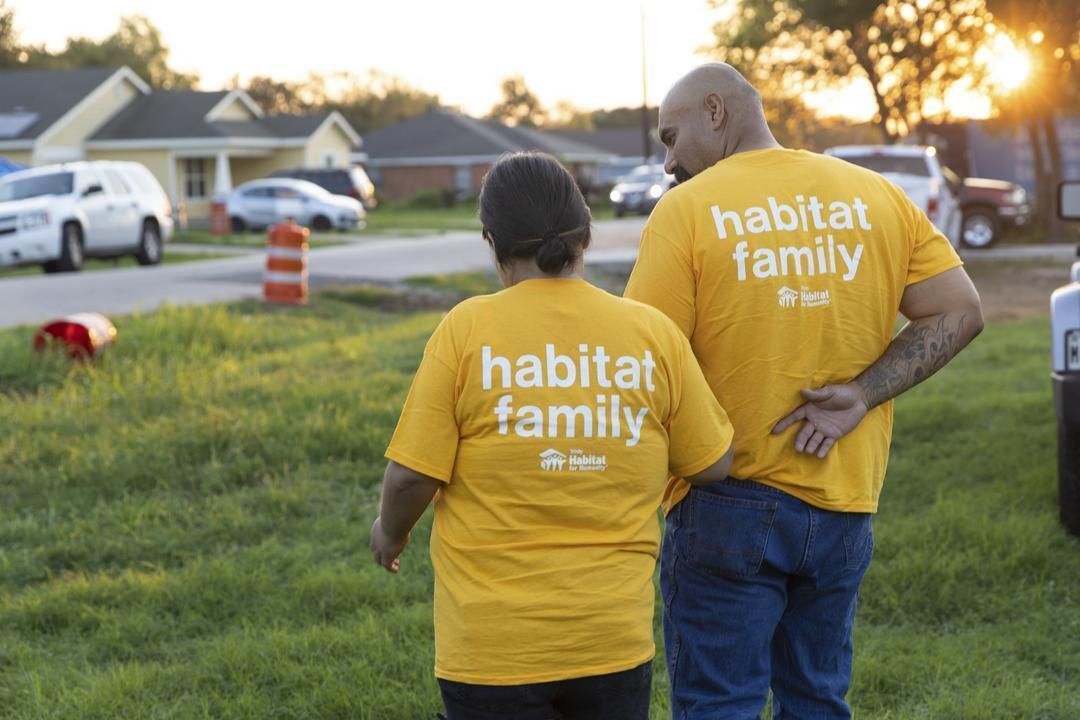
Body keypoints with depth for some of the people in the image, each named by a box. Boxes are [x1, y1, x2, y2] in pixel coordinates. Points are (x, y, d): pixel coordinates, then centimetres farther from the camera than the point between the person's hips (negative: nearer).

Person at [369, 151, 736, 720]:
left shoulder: (467, 329, -10)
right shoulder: (653, 332, -3)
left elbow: (410, 477, -9)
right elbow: (713, 465, 5)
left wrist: (390, 535, 12)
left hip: (495, 645, -2)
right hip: (615, 638, 2)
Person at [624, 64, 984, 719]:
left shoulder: (686, 210, -10)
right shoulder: (879, 197, 4)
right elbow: (960, 312, 0)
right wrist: (861, 395, -6)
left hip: (727, 507, -4)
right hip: (843, 506, 5)